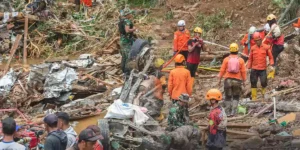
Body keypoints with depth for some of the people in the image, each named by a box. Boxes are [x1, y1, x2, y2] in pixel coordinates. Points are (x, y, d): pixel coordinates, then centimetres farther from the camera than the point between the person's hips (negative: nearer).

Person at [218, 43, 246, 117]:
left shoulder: (226, 59, -2)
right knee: (236, 97, 9)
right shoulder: (241, 60, -1)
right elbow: (243, 71, -1)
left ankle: (228, 112, 9)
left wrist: (220, 79, 9)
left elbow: (222, 70, 0)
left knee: (228, 97, 9)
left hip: (228, 80, 0)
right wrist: (244, 80, 8)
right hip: (237, 80, 0)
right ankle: (233, 111, -1)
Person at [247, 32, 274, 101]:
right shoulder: (253, 48, 6)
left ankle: (263, 92, 21)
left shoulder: (266, 47, 1)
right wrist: (249, 67, 7)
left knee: (263, 82, -9)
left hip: (263, 69, -2)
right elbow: (250, 59, 12)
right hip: (254, 69, 2)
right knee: (253, 84, 3)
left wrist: (271, 65, -8)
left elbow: (270, 57, 5)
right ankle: (254, 98, 11)